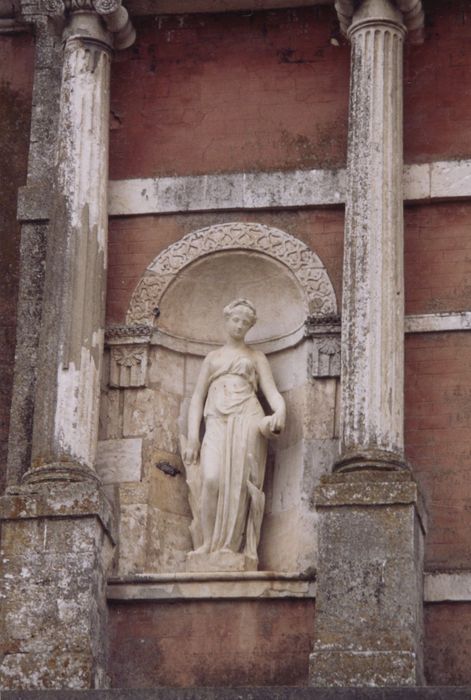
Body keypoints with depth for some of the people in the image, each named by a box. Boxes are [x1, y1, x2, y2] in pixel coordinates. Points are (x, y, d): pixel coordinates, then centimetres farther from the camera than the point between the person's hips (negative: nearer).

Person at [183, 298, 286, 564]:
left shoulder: (256, 357, 20)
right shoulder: (213, 357, 26)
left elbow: (272, 392, 7)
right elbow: (198, 398, 19)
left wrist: (280, 411, -17)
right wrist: (193, 437, 5)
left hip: (246, 420, -1)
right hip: (216, 422, 1)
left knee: (238, 482, -14)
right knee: (211, 480, -21)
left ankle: (230, 545, -15)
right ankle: (208, 543, -18)